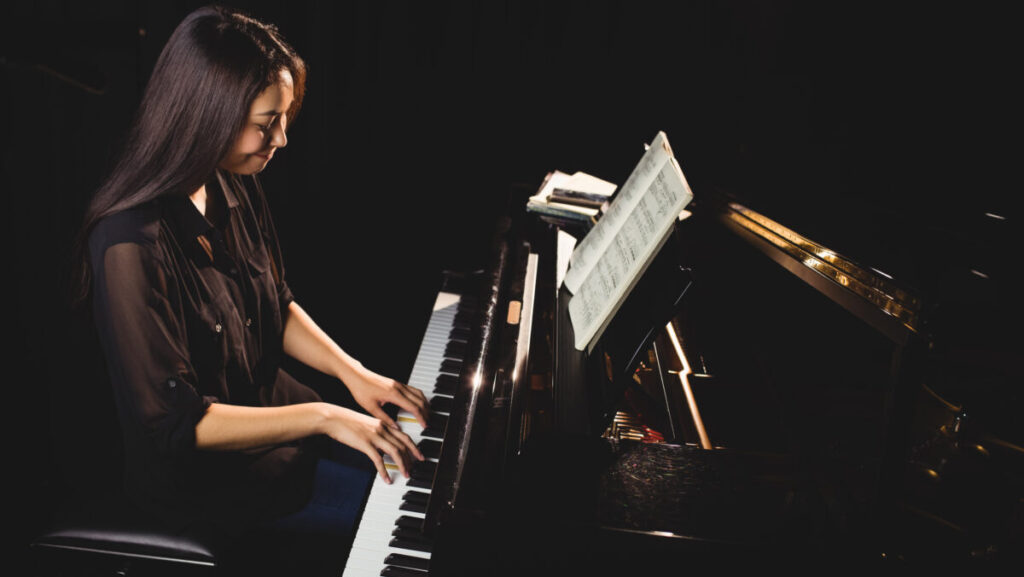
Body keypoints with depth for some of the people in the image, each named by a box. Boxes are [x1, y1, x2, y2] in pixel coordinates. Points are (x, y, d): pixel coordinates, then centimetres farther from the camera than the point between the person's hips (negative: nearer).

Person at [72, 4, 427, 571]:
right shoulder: (129, 246, -31)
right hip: (194, 466, -8)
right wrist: (323, 417, -29)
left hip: (265, 403, 8)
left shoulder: (235, 189, -4)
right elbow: (174, 422, -28)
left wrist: (354, 374, -4)